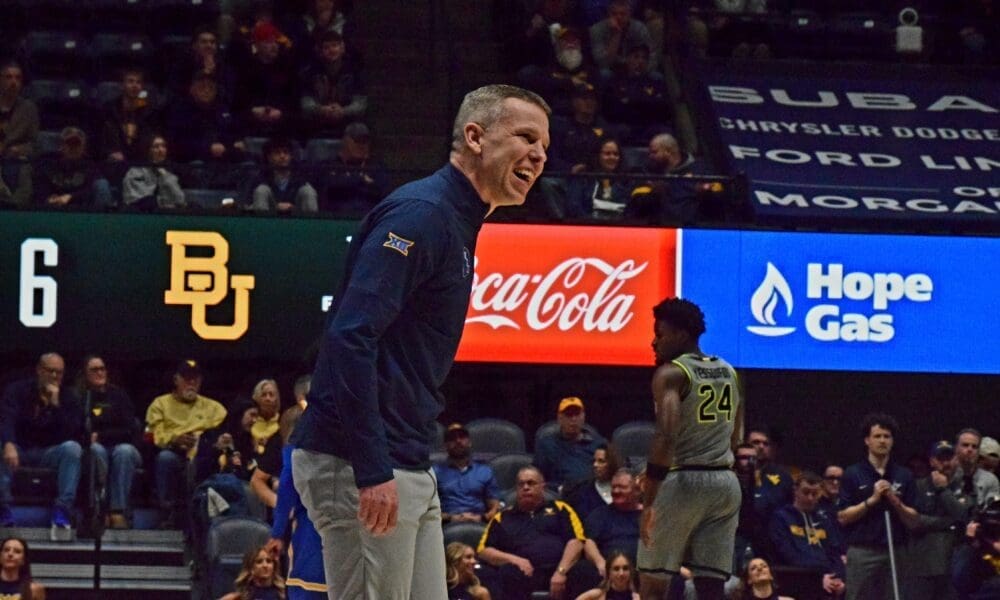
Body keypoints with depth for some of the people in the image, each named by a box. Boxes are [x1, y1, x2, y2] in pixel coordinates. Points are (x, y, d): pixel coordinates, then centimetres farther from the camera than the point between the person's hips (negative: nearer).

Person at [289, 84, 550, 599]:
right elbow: (350, 336, -23)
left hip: (408, 471, 10)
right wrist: (372, 472, -26)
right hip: (356, 463, -10)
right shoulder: (420, 214, -13)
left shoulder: (459, 226, 19)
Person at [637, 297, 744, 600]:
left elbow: (666, 438, -21)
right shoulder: (729, 374, 13)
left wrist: (648, 501, -22)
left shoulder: (671, 373, -9)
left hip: (682, 483, -6)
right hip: (725, 483, 6)